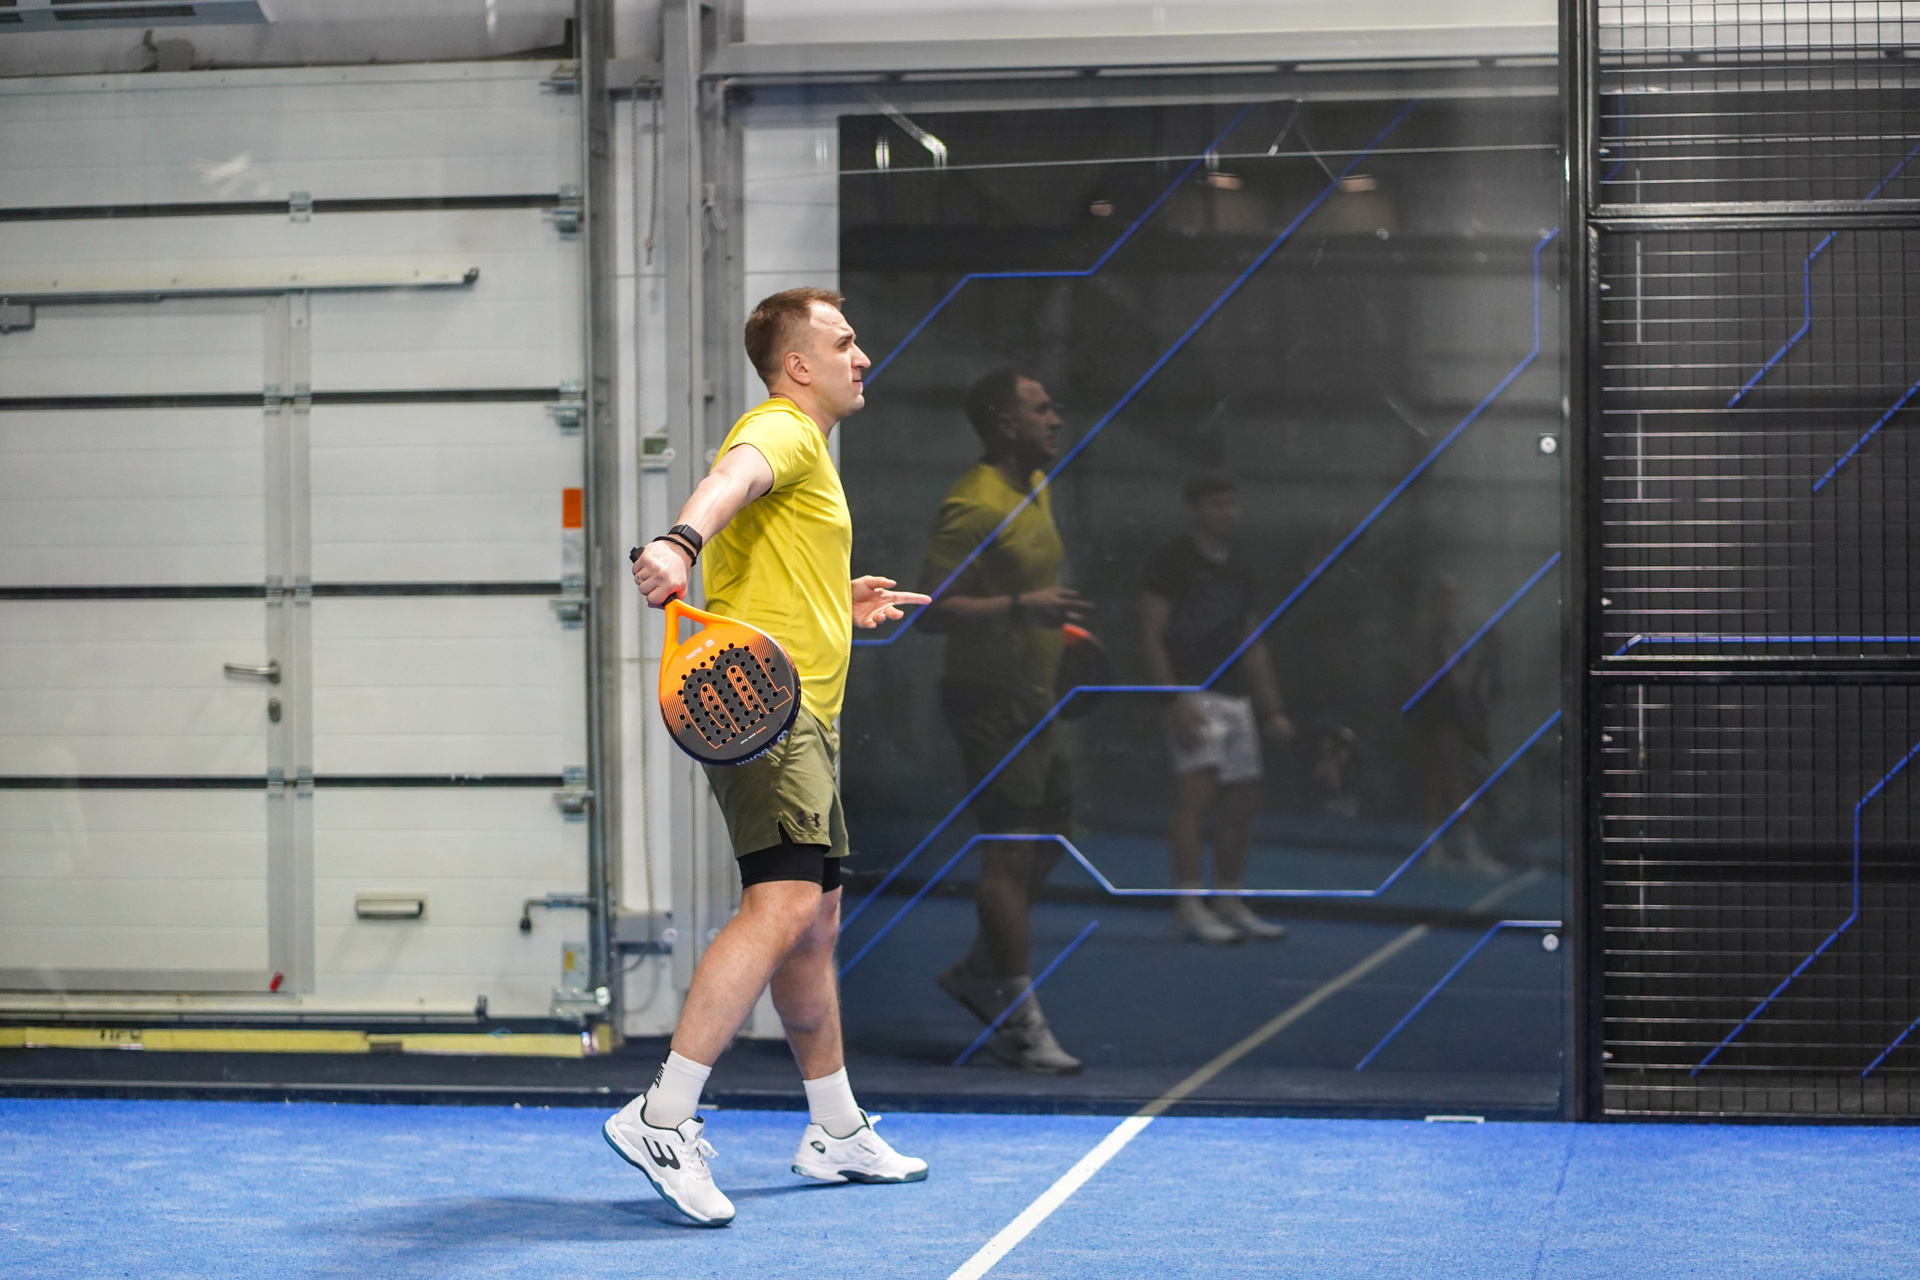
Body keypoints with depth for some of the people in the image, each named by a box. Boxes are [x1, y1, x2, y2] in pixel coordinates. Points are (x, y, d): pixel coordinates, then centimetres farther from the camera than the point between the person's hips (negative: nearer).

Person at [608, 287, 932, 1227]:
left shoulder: (806, 449, 25)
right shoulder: (782, 430, -7)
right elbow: (731, 479, -33)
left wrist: (840, 606, 29)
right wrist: (680, 543, -52)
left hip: (801, 718, 11)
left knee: (814, 920, 16)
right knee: (781, 906, -23)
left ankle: (836, 1132, 26)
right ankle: (663, 1120, -25)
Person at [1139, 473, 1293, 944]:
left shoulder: (1238, 573, 17)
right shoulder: (1171, 563, -5)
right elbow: (1151, 635, -10)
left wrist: (1272, 710, 16)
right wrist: (1175, 701, -19)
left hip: (1234, 698, 8)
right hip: (1193, 692, -8)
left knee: (1243, 800, 8)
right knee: (1197, 791, -15)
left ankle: (1228, 903, 17)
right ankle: (1188, 907, -13)